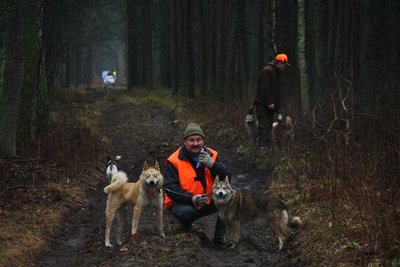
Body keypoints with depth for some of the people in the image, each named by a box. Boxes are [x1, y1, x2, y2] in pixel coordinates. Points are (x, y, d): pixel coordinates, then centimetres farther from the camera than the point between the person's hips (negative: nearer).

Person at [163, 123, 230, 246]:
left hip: (208, 202, 4)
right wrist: (192, 199, -32)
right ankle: (185, 232, 2)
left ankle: (219, 235, 5)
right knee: (186, 212, -37)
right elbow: (170, 188, -18)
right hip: (183, 203, -4)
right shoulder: (174, 161, -12)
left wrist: (212, 165, -28)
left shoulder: (212, 155, -1)